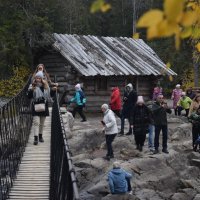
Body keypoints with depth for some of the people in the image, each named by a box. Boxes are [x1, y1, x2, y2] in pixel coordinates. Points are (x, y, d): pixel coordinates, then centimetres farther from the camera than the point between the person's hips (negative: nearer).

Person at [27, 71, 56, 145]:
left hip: (44, 106, 4)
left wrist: (53, 90, -3)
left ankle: (40, 136, 27)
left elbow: (49, 94, 15)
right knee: (36, 122, -12)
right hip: (36, 106, -4)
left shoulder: (45, 86, 7)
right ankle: (36, 138, -16)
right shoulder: (32, 86, -3)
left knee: (42, 123, 13)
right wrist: (31, 90, -26)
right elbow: (29, 96, -10)